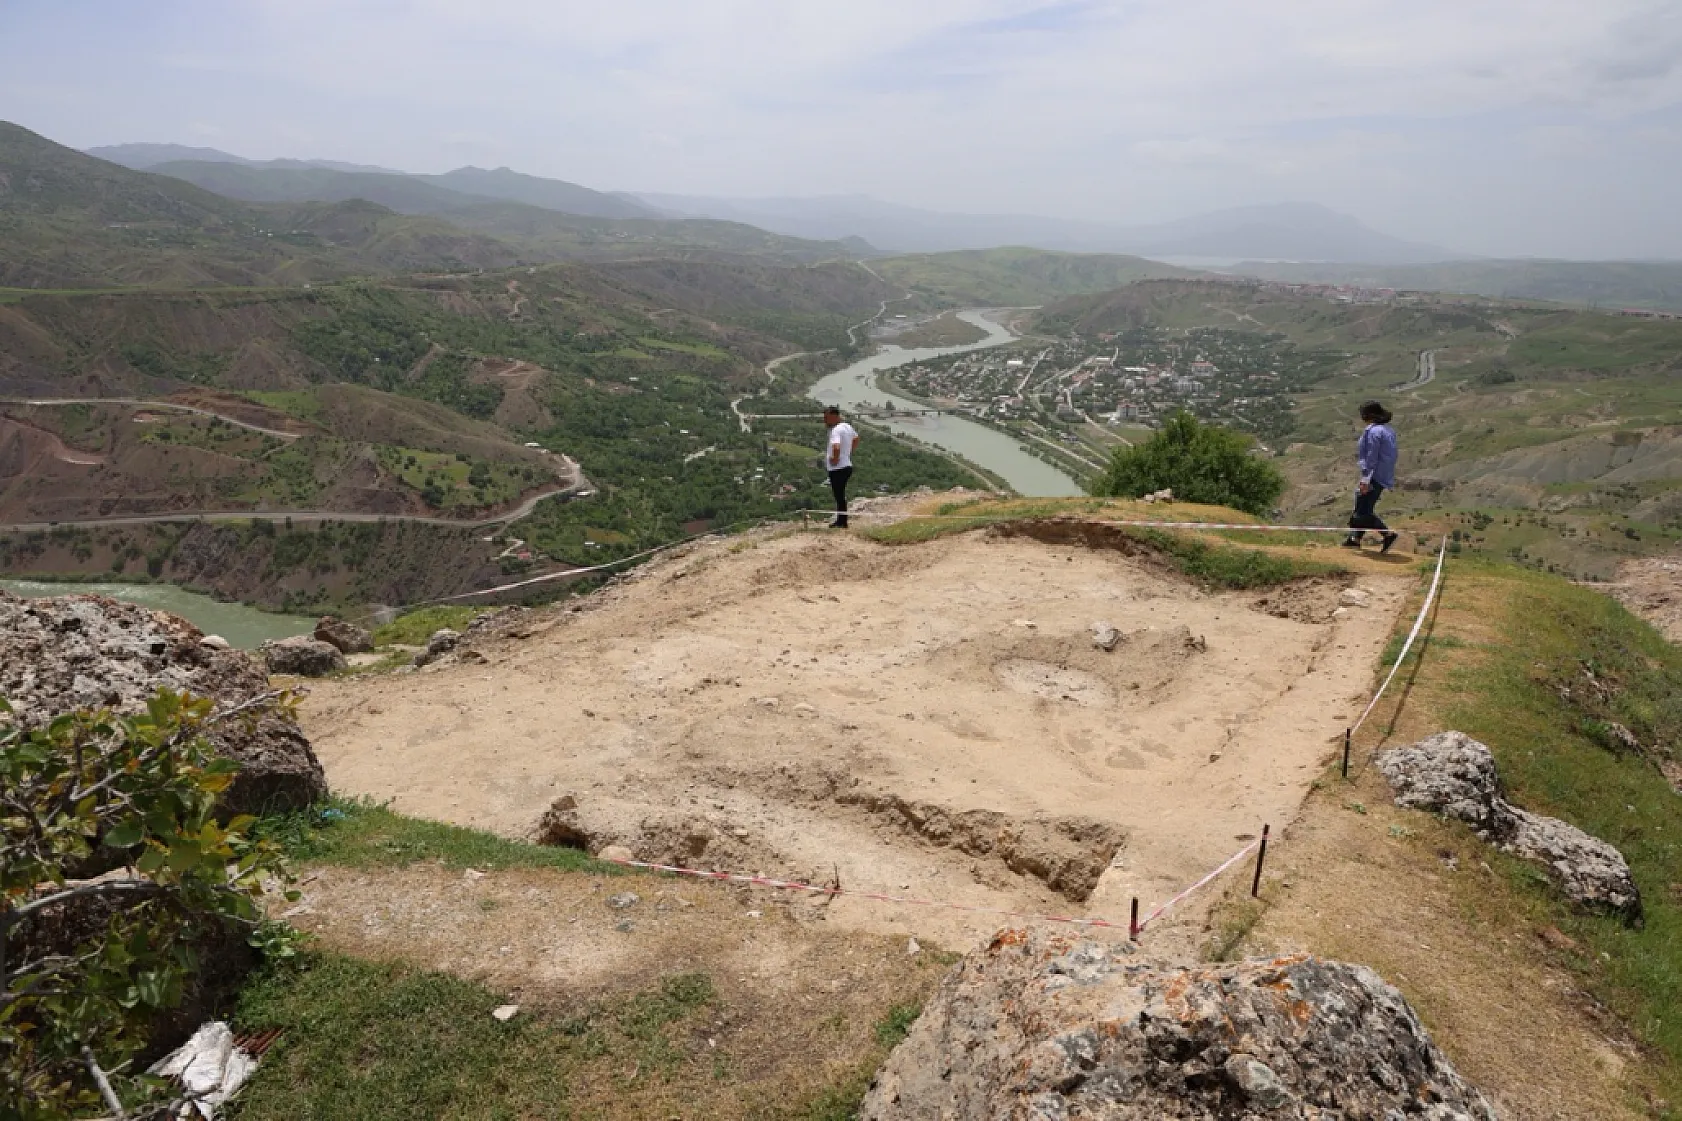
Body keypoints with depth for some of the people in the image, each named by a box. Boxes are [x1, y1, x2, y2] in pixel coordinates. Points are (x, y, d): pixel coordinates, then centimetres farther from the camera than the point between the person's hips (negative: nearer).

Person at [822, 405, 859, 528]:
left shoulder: (836, 430, -21)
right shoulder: (847, 426, 10)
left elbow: (836, 447, -38)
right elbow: (856, 438, 30)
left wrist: (835, 458, -21)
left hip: (838, 468, -10)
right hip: (847, 466, 10)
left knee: (839, 495, 1)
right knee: (840, 495, 19)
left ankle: (842, 522, 8)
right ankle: (840, 520, 27)